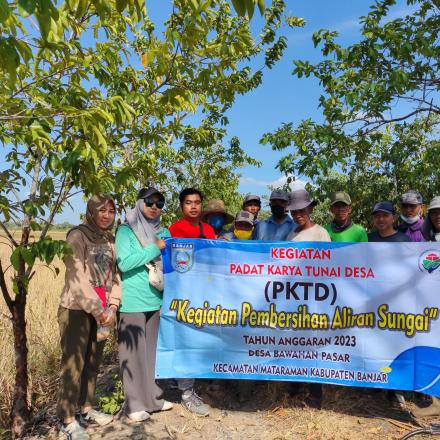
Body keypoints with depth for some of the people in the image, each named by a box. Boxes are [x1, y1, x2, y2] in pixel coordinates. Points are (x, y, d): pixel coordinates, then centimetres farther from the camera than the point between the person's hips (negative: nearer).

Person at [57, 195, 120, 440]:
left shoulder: (110, 240, 11)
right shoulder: (78, 236, -9)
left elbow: (115, 275, 9)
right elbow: (77, 278, -16)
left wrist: (112, 306, -4)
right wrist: (97, 310, -16)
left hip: (103, 311, 6)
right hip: (77, 309, -6)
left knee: (93, 362, 13)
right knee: (73, 363, 0)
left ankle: (87, 410, 28)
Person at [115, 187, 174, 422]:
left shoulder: (163, 232, 10)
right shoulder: (126, 230, -4)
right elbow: (124, 263, -16)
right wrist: (154, 248, -15)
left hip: (157, 299, 5)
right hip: (133, 301, -5)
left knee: (154, 350, 14)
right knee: (134, 352, 3)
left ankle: (153, 397, 29)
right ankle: (134, 403, 17)